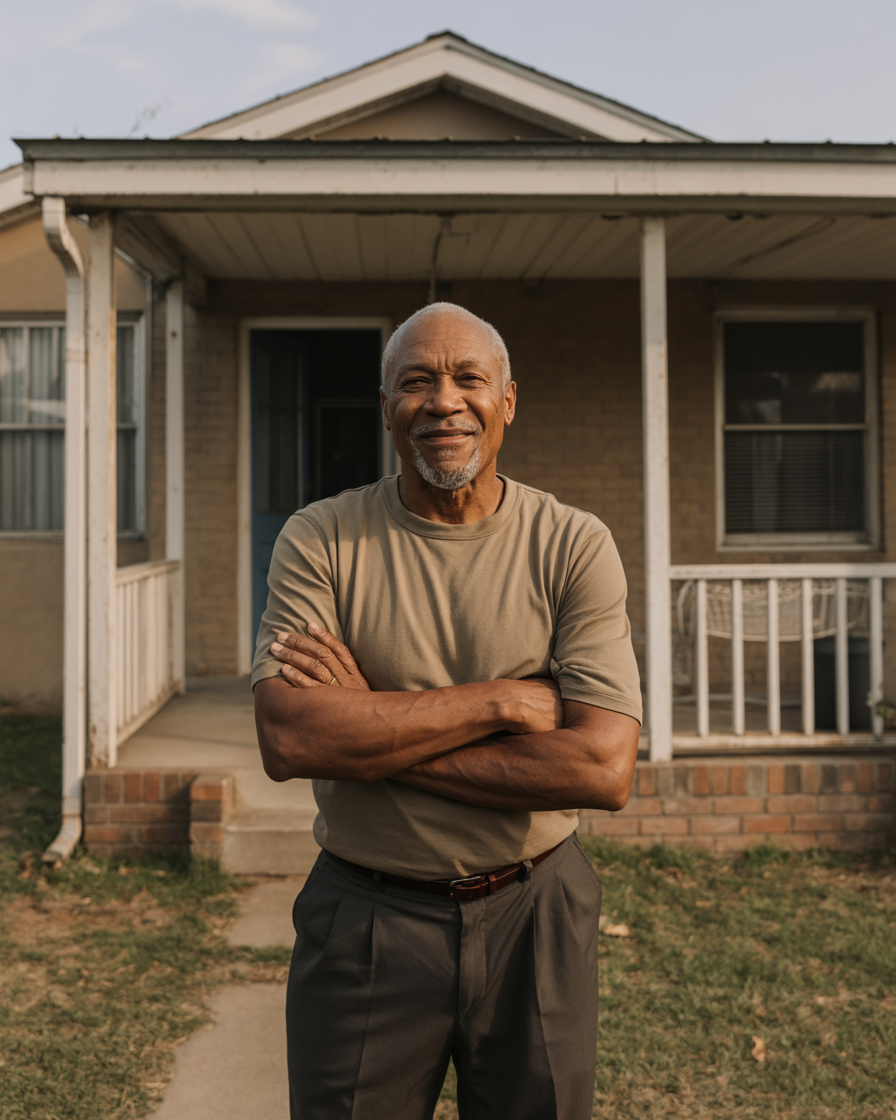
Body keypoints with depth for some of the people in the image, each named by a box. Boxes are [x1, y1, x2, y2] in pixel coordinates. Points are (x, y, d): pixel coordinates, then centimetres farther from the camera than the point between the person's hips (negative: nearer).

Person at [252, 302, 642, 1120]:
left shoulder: (574, 546, -7)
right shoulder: (321, 540, -7)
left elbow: (605, 769, -18)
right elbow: (287, 741, -20)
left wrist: (370, 728, -19)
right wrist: (501, 700, -21)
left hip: (536, 914, 1)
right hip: (364, 919, 0)